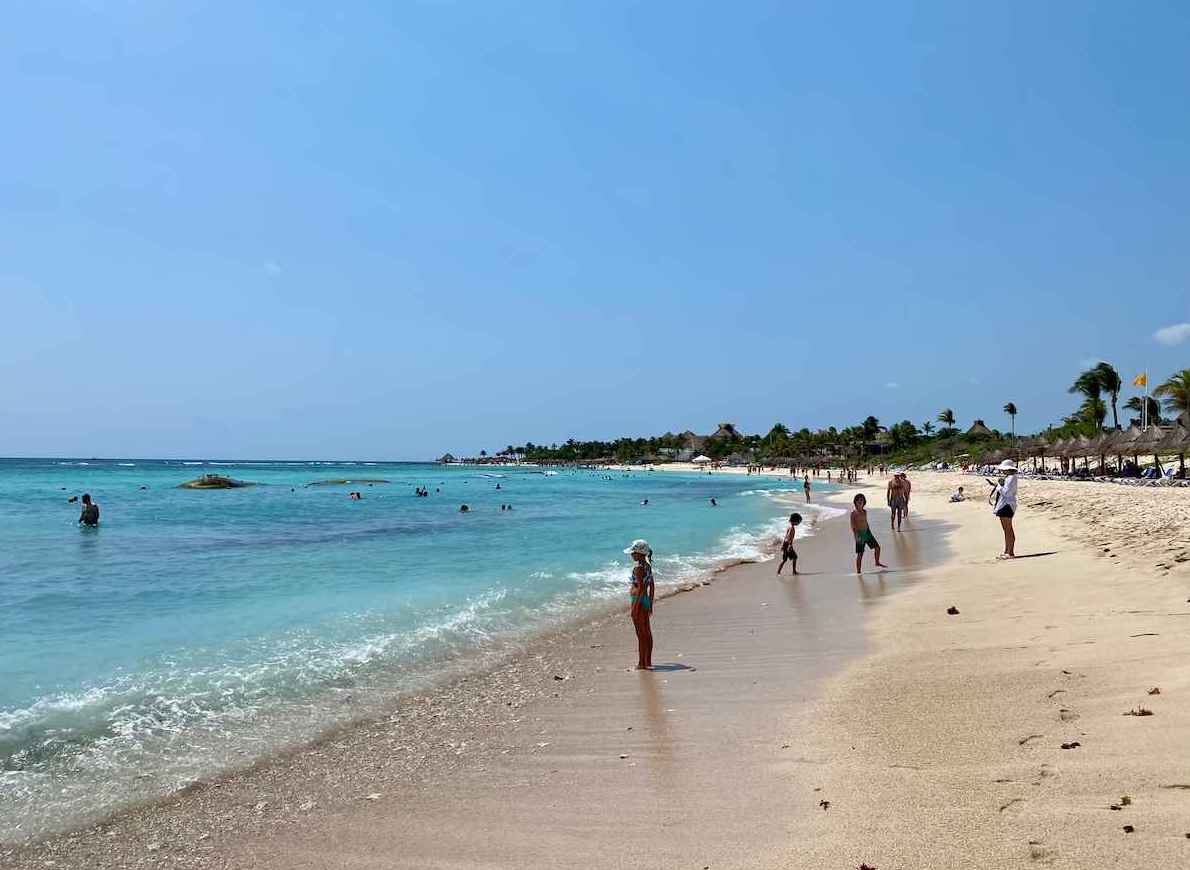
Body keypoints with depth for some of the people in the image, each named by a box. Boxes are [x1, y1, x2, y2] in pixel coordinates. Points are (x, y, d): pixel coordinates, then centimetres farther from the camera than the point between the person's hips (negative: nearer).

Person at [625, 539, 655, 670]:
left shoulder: (638, 568, -18)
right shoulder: (648, 566, 9)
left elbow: (641, 588, -22)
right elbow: (651, 587, 15)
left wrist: (634, 607, -20)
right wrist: (650, 604, 21)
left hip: (638, 601, -9)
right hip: (646, 601, 9)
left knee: (641, 634, -3)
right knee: (647, 633, 13)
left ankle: (642, 663, 3)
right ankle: (648, 662, 21)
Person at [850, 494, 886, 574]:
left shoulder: (865, 511, 6)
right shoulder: (853, 513, -12)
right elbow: (852, 526, -14)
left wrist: (868, 532, 19)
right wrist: (856, 536, -22)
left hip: (867, 532, 6)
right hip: (860, 534, -6)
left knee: (877, 547, 10)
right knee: (860, 554, -1)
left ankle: (877, 563, 33)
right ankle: (858, 571, 8)